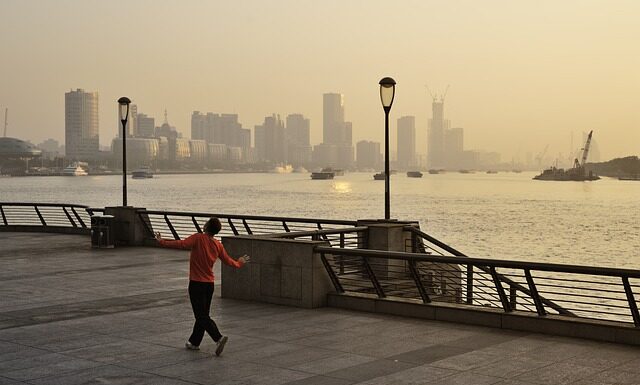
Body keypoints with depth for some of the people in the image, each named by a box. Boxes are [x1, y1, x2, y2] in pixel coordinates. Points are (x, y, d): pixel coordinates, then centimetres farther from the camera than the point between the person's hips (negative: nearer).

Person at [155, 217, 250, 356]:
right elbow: (228, 261, 13)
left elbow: (182, 244, -25)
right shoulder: (218, 245, 4)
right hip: (209, 284, 6)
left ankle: (218, 338, -23)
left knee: (202, 316, -6)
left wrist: (162, 242, -17)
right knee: (202, 314, 17)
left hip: (196, 284, -6)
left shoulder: (198, 238, -13)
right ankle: (194, 342, 27)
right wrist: (239, 263, 33)